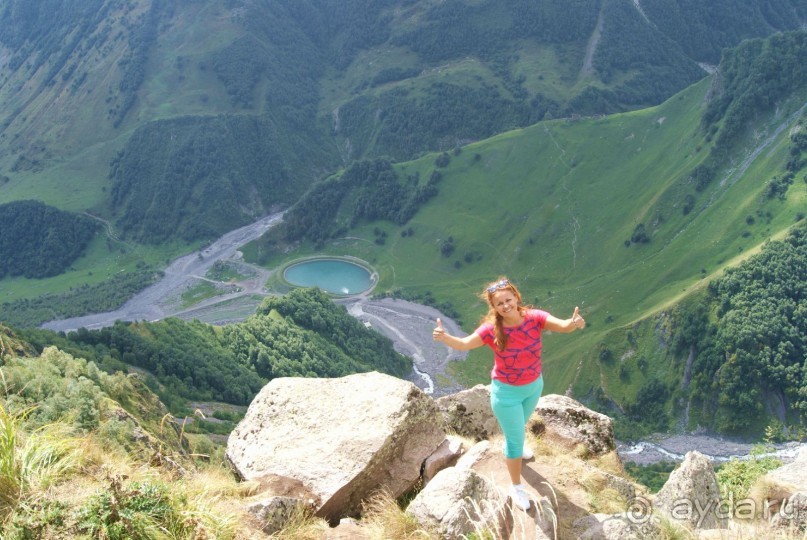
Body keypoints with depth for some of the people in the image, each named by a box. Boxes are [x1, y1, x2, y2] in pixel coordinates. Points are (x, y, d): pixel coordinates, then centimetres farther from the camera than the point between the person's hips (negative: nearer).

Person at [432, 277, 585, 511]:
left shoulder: (534, 317, -23)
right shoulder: (492, 329, -27)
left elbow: (562, 326, -34)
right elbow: (464, 344, -22)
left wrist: (574, 323, -58)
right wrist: (444, 337, -43)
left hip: (534, 385, 4)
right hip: (507, 391, -4)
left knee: (521, 424, 34)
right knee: (515, 440, 8)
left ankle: (515, 444, 69)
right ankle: (516, 487, 30)